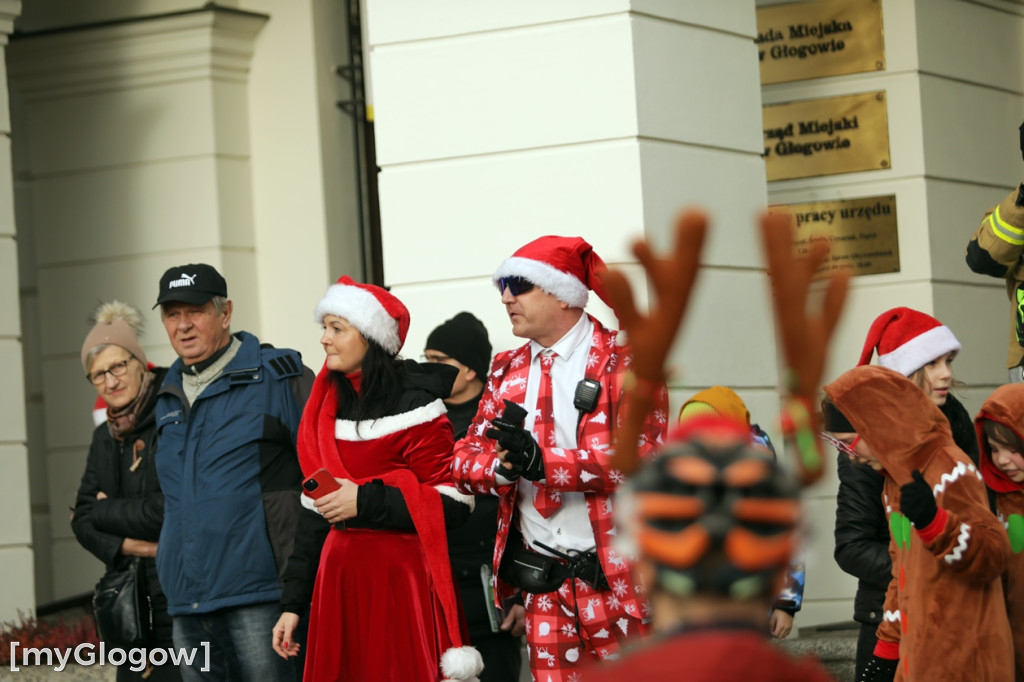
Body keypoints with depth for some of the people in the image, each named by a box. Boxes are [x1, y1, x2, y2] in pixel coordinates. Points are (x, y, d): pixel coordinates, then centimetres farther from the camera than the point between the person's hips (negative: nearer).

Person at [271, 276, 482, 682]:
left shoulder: (412, 407, -8)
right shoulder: (325, 408, 12)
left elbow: (453, 504, -14)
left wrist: (365, 501, -15)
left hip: (402, 578, -6)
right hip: (338, 581, 6)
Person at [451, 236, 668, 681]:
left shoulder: (626, 363, -5)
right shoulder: (507, 372, 14)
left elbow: (640, 456, -17)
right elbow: (466, 459, 9)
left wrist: (541, 461, -24)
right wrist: (503, 465, -15)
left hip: (614, 573, -5)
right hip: (543, 586, 5)